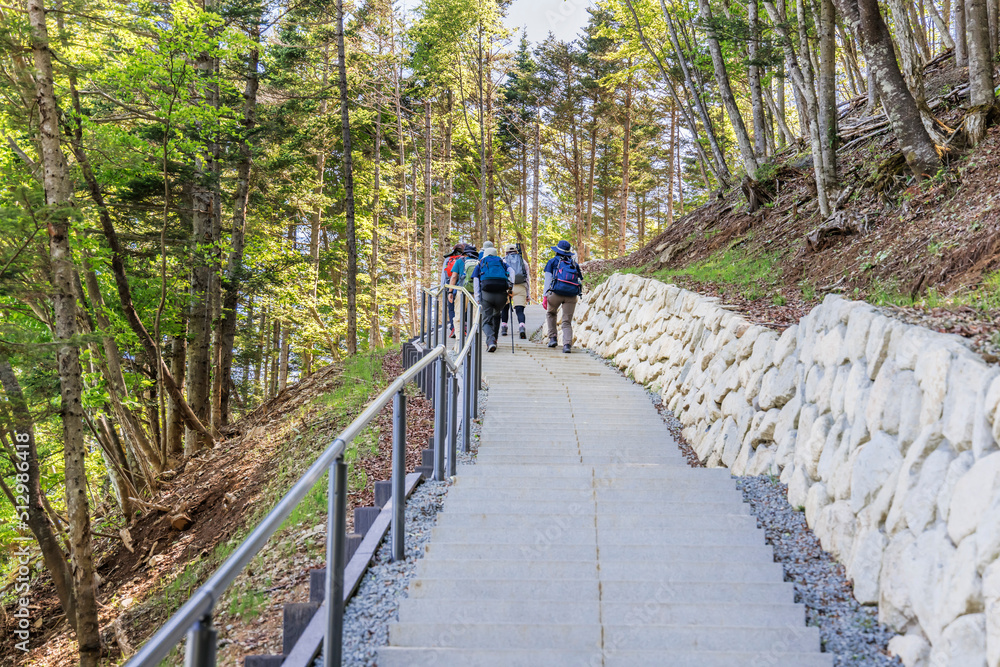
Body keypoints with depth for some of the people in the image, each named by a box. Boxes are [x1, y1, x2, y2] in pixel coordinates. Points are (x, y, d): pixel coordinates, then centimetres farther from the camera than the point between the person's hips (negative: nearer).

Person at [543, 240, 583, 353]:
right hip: (572, 295, 2)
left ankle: (552, 338, 17)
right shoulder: (575, 264, 23)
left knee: (550, 313, 26)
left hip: (557, 292, -2)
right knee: (567, 322, 5)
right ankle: (567, 344, -17)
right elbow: (580, 281, 19)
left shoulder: (553, 261, 14)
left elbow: (548, 279, 6)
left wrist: (545, 296, 2)